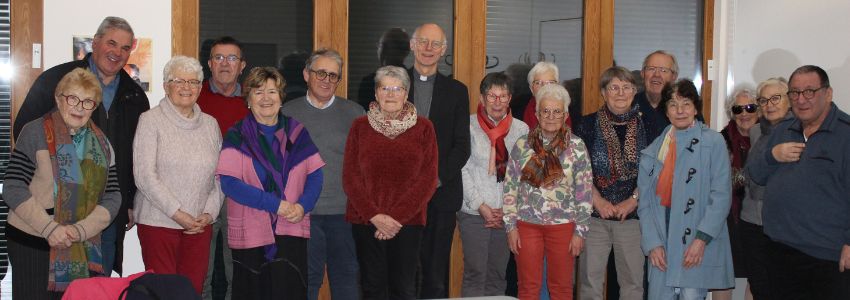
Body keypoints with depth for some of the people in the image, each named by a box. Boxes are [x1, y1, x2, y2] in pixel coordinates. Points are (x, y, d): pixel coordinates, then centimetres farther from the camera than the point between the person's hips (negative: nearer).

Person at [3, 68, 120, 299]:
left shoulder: (101, 143, 9)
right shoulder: (36, 132, -3)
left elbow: (112, 197, 3)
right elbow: (13, 189, -8)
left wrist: (81, 230, -12)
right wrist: (49, 228, -18)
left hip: (83, 248, 4)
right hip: (31, 244, -3)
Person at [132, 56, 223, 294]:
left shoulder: (210, 124, 12)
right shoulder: (151, 120, -1)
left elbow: (219, 176, 13)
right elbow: (144, 176, -9)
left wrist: (209, 213, -1)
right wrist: (178, 214, -12)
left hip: (200, 226, 4)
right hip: (158, 222, -4)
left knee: (194, 289, 3)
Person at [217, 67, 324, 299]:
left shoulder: (296, 132, 8)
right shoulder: (237, 136, 0)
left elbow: (315, 175, 6)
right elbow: (229, 183, -11)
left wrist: (302, 206, -13)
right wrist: (276, 204, -16)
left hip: (291, 232, 1)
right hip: (250, 234, -1)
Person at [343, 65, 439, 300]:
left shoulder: (423, 128, 4)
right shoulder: (360, 126, 6)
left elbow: (428, 180, -1)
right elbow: (350, 177, 2)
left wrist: (397, 216, -10)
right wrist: (375, 215, -10)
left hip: (407, 222, 0)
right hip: (365, 220, 1)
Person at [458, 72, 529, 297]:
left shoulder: (521, 129, 5)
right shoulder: (469, 126, -3)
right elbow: (461, 170, -5)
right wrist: (480, 206, -9)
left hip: (507, 213, 3)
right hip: (473, 212, -3)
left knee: (498, 274, 10)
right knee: (475, 273, -4)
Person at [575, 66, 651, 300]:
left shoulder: (646, 126, 6)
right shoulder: (588, 125, 4)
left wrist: (633, 200, -8)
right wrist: (599, 202, -9)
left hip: (633, 216, 1)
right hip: (594, 215, -1)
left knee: (633, 281, 5)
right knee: (590, 281, 3)